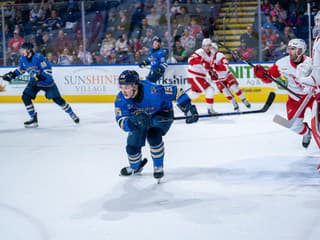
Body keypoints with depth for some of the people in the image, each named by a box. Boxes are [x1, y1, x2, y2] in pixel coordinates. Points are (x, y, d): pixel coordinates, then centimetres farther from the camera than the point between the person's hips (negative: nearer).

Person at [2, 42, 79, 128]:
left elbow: (48, 70, -27)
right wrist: (11, 75, 3)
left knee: (57, 99, -2)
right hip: (34, 82, 6)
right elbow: (20, 69, 14)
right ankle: (33, 119, 0)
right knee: (25, 97, -10)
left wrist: (38, 77, -34)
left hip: (47, 81, -6)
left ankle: (72, 114, 18)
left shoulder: (38, 57, -27)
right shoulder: (23, 59, -5)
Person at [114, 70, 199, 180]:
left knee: (153, 135, -29)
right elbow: (121, 121, -29)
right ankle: (135, 167, 34)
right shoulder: (120, 99, -27)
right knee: (132, 144, 0)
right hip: (140, 116, 4)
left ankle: (158, 166, -3)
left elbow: (174, 91, -31)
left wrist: (188, 108, -32)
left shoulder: (151, 90, -40)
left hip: (162, 113, -4)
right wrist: (134, 122, -51)